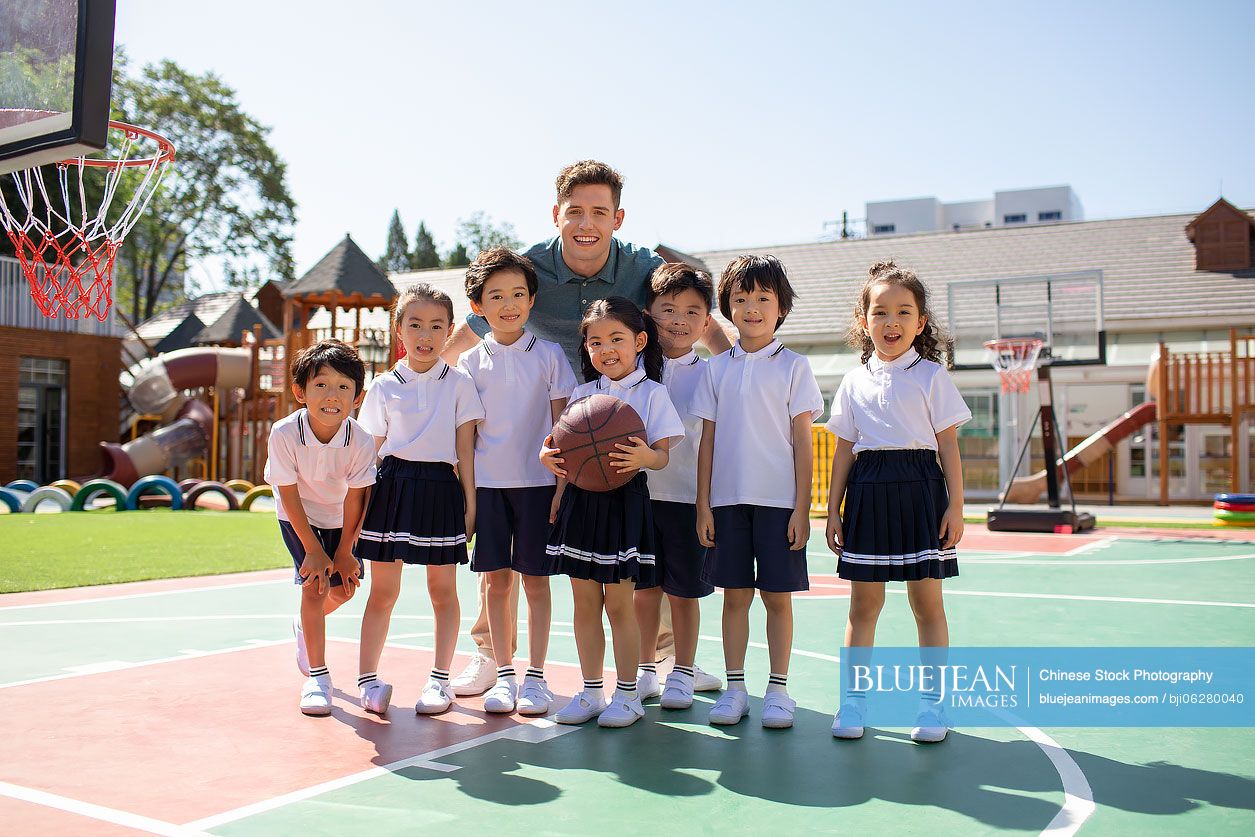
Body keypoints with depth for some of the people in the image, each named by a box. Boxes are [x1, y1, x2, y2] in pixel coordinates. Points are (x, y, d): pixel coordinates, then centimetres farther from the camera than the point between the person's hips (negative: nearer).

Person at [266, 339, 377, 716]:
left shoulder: (361, 441, -29)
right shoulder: (284, 434, -32)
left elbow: (354, 499, -18)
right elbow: (290, 497, -23)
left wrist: (344, 552, -11)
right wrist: (313, 550, -19)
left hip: (338, 518, 3)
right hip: (298, 517, -2)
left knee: (344, 586, 6)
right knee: (315, 583, -15)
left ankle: (305, 627, 41)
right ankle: (317, 676, -2)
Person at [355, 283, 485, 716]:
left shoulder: (459, 383, 4)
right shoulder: (384, 386, 6)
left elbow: (465, 446, 4)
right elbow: (372, 448, 7)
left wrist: (470, 501, 0)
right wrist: (362, 502, 4)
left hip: (440, 489, 0)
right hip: (392, 485, 1)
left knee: (442, 589, 7)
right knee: (382, 590, 5)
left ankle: (440, 679, 17)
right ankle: (368, 678, 13)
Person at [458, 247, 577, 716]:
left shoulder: (549, 355, 1)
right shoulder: (471, 363, 5)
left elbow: (562, 422, 2)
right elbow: (465, 431, 7)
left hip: (537, 481, -1)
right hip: (488, 482, 2)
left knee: (535, 580, 4)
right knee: (496, 580, 6)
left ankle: (535, 676, 14)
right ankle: (503, 674, 18)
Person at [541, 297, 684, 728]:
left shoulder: (652, 393, -1)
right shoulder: (582, 394, 12)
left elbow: (662, 456, -6)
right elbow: (566, 451, 13)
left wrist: (645, 457, -28)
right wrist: (549, 455, -9)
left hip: (624, 502, -4)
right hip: (580, 499, 4)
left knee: (619, 603, 0)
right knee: (585, 603, 9)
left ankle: (627, 694, 13)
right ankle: (591, 692, 21)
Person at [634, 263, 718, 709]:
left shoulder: (707, 374, -1)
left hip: (687, 495, -2)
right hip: (638, 491, 2)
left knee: (683, 591, 7)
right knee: (644, 588, 12)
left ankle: (682, 675, 22)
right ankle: (645, 671, 27)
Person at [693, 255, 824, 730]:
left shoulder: (793, 367, 2)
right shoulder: (717, 369, 8)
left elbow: (802, 441, 0)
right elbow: (708, 441, 8)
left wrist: (802, 508, -6)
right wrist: (703, 506, 3)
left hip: (779, 501, -2)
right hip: (727, 500, 2)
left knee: (777, 596, 4)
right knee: (735, 595, 7)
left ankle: (778, 690, 14)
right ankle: (734, 689, 16)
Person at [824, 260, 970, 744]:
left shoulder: (930, 376, 2)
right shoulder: (854, 382, 9)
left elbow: (948, 445, 1)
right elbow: (844, 450, 12)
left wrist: (955, 506, -5)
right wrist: (833, 508, 8)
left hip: (920, 489, -2)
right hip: (868, 493, 2)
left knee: (927, 601, 3)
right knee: (863, 602, 7)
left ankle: (931, 700, 15)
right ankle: (854, 696, 17)